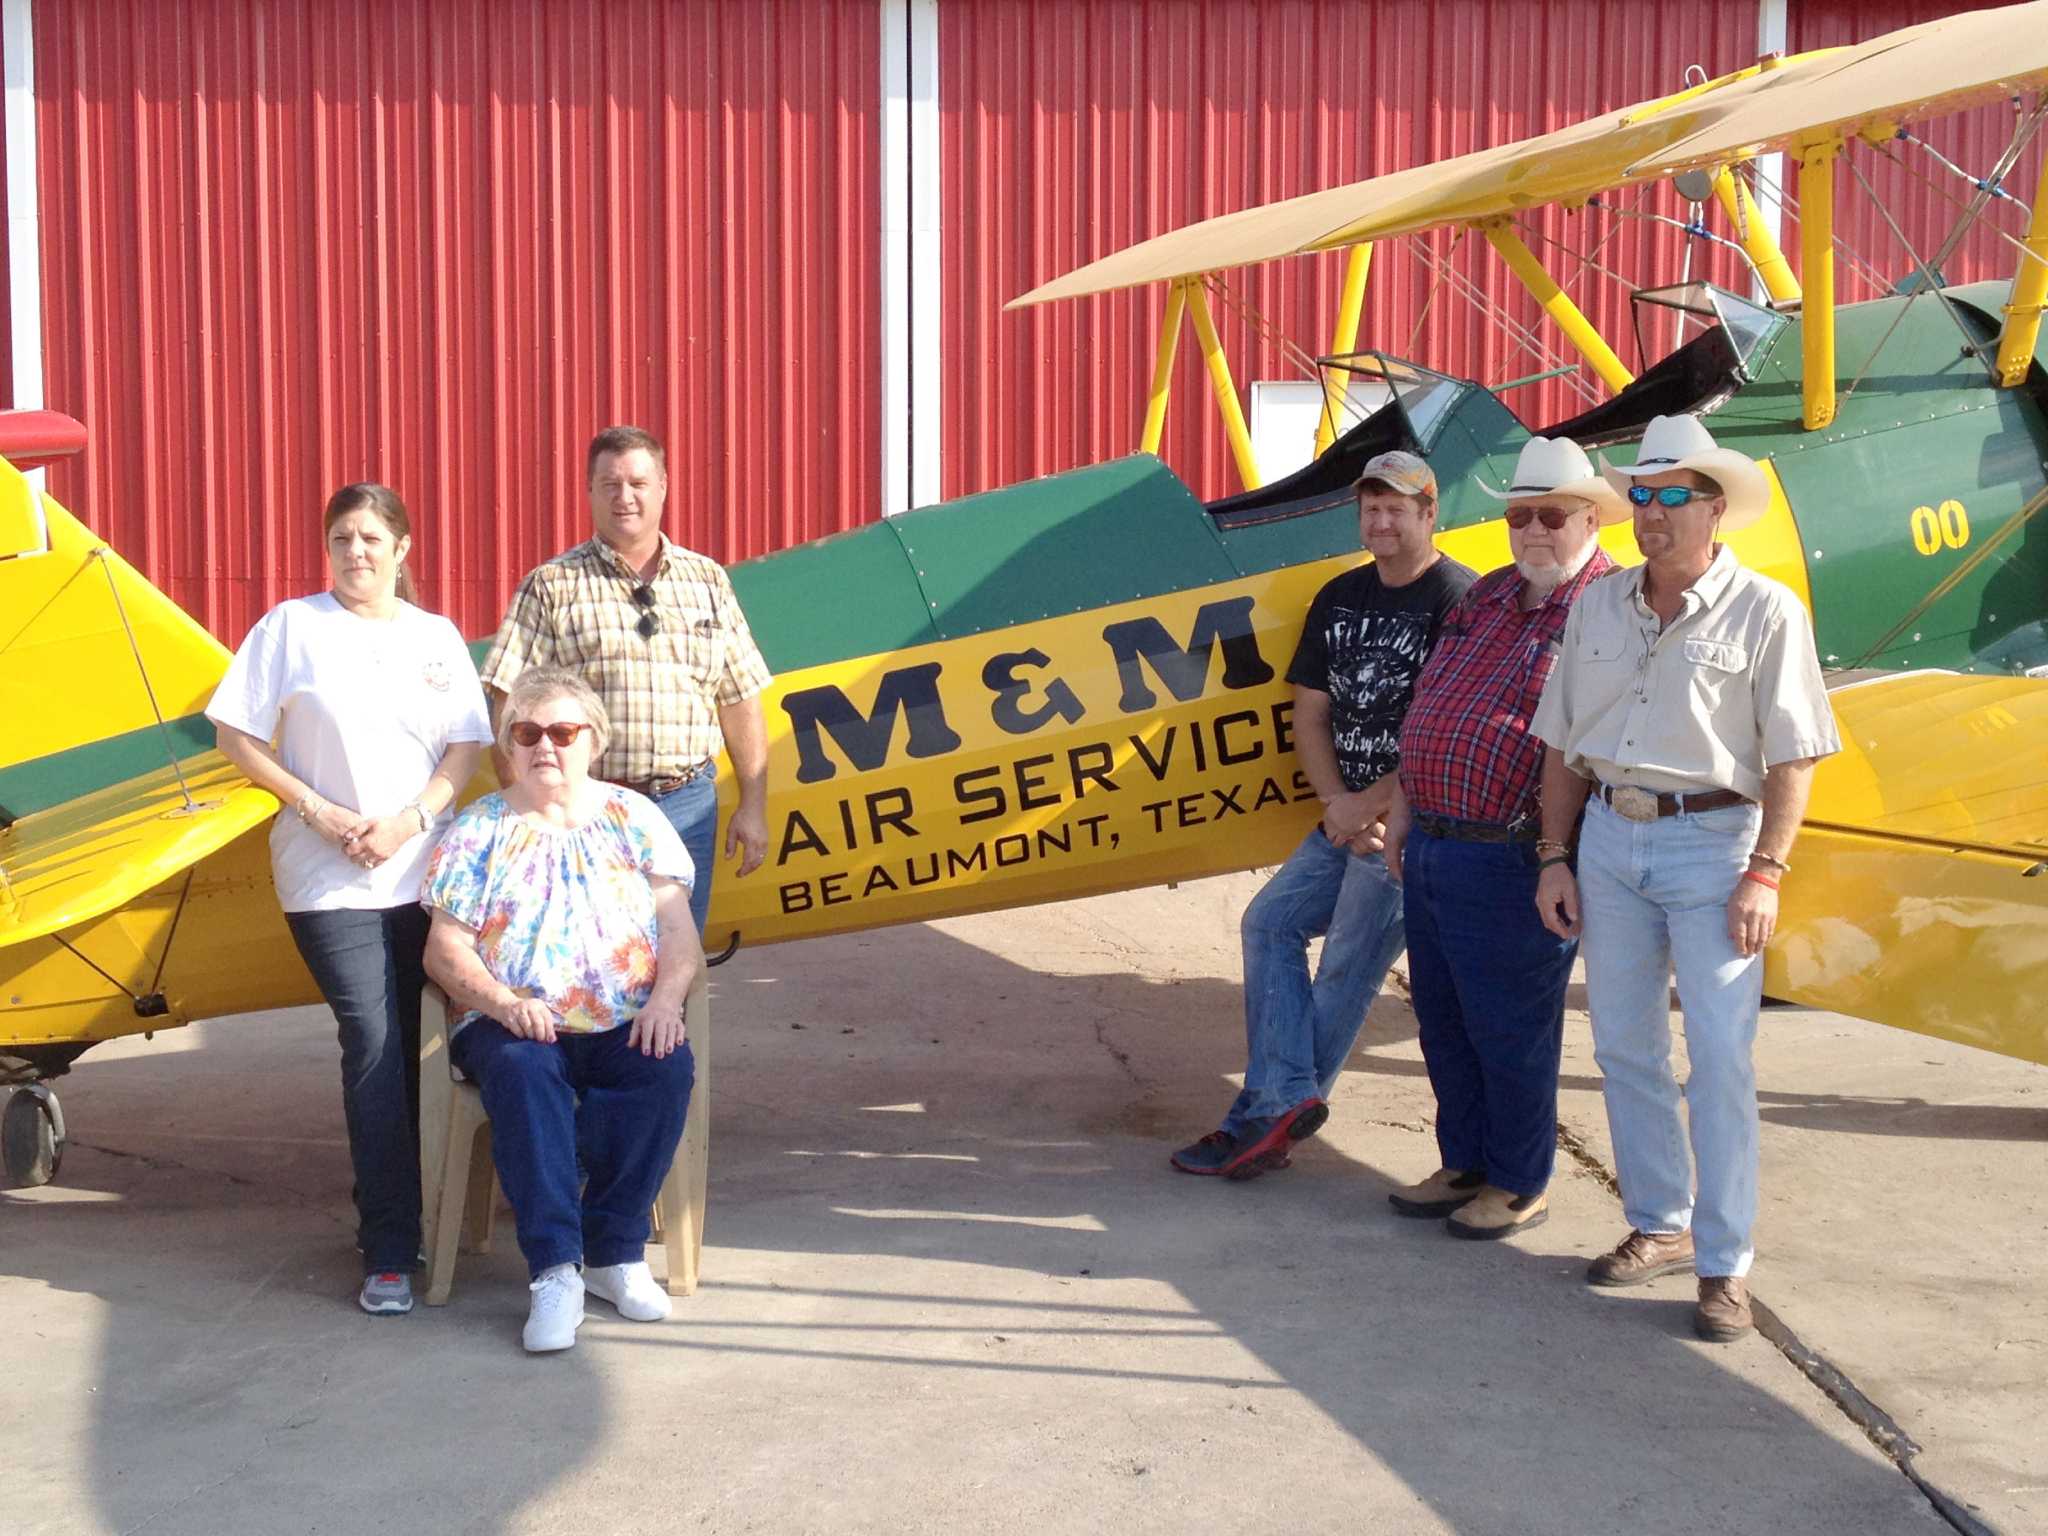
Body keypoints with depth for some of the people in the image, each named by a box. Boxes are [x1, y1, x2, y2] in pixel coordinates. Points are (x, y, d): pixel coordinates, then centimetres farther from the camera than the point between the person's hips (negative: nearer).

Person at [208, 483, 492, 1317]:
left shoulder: (437, 639, 10)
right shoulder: (291, 626, 2)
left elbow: (465, 748, 6)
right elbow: (237, 735, 0)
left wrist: (412, 819, -10)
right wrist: (318, 810, -10)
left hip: (424, 869, 4)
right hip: (330, 879, -3)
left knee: (409, 1049, 7)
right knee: (374, 1046, -12)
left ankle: (390, 1211, 23)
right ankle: (389, 1252, -10)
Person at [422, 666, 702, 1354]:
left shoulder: (633, 817, 14)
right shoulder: (481, 831, 10)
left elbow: (679, 928, 7)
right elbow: (445, 950, 2)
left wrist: (666, 997, -13)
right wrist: (504, 1003, -17)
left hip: (623, 1026, 1)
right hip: (512, 1025, -1)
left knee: (668, 1067, -31)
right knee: (520, 1069, -36)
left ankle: (614, 1252, -22)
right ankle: (554, 1267, -38)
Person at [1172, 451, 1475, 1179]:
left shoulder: (1458, 601, -11)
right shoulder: (1340, 598, 13)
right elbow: (1309, 712, 11)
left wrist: (1370, 804, -12)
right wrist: (1337, 803, -5)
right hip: (1345, 817, 8)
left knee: (1347, 969, -4)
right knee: (1269, 921, 2)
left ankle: (1265, 1113, 2)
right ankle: (1289, 1097, 0)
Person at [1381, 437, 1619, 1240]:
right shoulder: (1485, 596, 15)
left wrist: (1564, 844, -22)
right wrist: (1403, 806, 17)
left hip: (1508, 860, -8)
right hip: (1430, 845, 8)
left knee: (1512, 1030, 3)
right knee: (1443, 1021, 17)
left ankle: (1520, 1185, 19)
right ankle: (1464, 1165, 31)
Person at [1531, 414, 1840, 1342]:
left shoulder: (1763, 612, -6)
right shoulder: (1598, 607, 9)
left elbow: (1793, 756, -8)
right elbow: (1563, 744, 12)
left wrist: (1765, 873, -15)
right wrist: (1555, 859, 7)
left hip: (1710, 843, -5)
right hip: (1609, 838, 5)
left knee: (1720, 1060, -4)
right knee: (1625, 1049, 12)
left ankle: (1724, 1265, 4)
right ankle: (1658, 1227, 27)